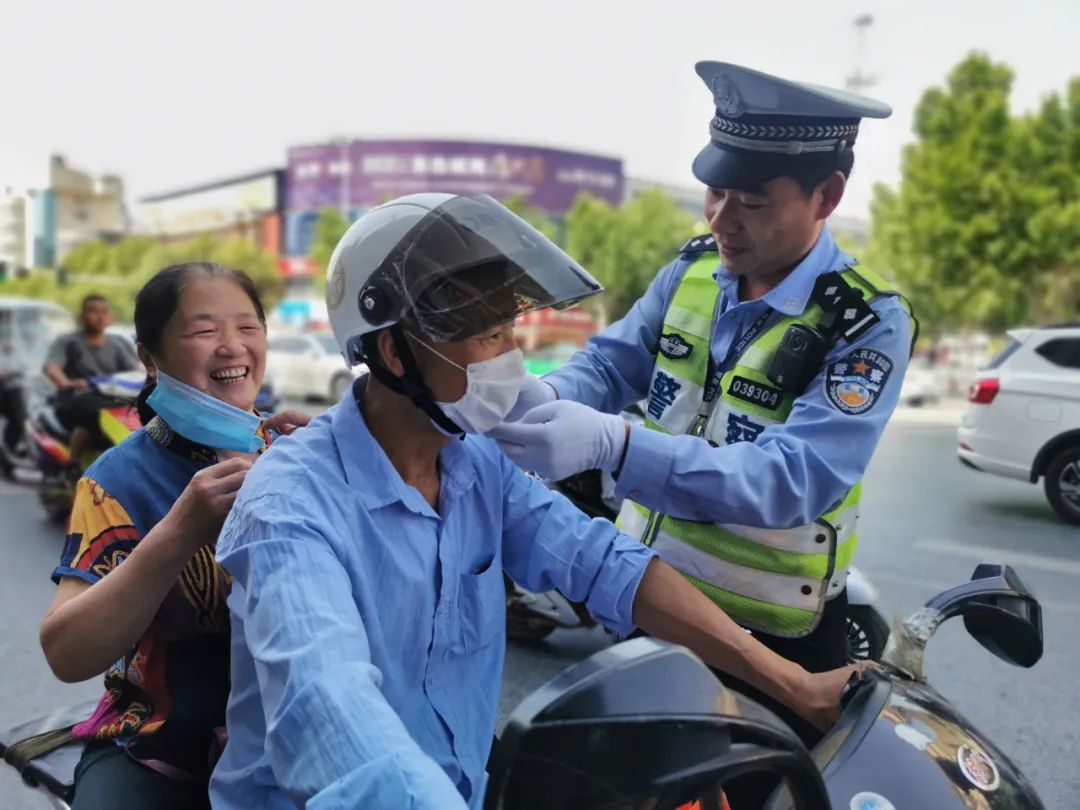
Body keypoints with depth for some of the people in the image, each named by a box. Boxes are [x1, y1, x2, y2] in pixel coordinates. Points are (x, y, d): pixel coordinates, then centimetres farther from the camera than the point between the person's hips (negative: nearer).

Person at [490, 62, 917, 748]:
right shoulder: (694, 269, -2)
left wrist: (612, 443, -45)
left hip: (770, 635, -5)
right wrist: (546, 398, -28)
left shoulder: (871, 324, -21)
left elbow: (796, 478, -33)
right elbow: (609, 364, -3)